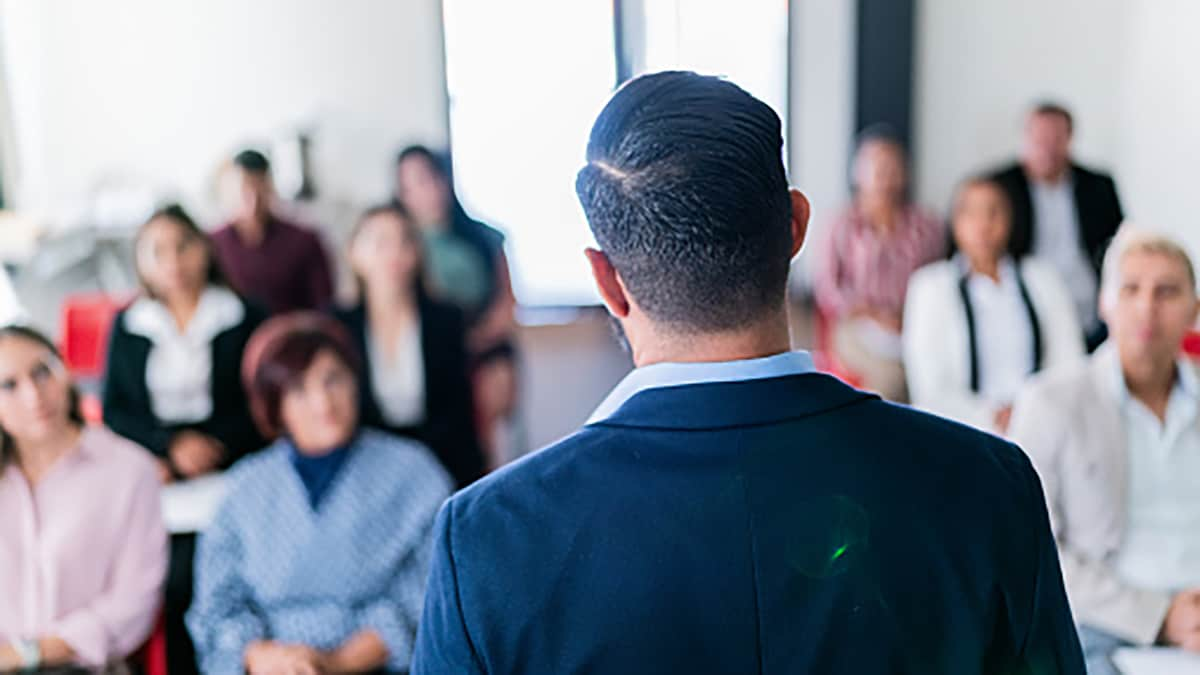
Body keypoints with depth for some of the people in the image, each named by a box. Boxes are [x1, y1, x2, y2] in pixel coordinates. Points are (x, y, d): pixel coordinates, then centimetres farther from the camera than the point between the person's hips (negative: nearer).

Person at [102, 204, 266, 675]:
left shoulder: (244, 319, 8)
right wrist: (171, 445, -5)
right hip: (150, 470, 2)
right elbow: (114, 411, 11)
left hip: (229, 469, -2)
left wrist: (216, 446, -9)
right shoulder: (127, 326, 15)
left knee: (183, 576, -21)